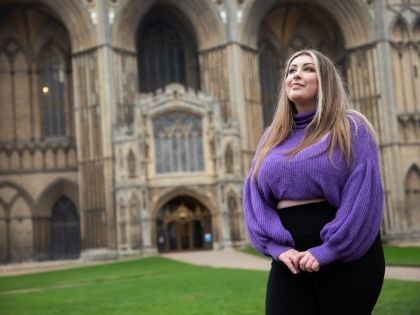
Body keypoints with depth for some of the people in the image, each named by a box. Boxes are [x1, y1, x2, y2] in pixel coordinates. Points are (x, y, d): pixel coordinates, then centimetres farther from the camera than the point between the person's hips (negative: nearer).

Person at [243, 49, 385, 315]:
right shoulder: (272, 137, 14)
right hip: (290, 258, 3)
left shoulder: (350, 128, 1)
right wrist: (278, 247, -9)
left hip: (346, 255, -3)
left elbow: (363, 196, -9)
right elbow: (254, 197, 6)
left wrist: (327, 251, -16)